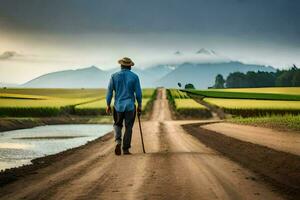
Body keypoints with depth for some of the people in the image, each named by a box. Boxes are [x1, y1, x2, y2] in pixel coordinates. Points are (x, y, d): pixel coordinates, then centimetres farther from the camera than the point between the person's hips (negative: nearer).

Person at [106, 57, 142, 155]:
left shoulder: (114, 76, -2)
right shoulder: (134, 77, -4)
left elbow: (109, 91, -2)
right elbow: (138, 93, -4)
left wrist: (108, 105, 6)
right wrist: (139, 106, 6)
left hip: (118, 106, 1)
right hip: (130, 106, -1)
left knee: (117, 125, 18)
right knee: (128, 127, 9)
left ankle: (118, 142, -6)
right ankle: (126, 149, 6)